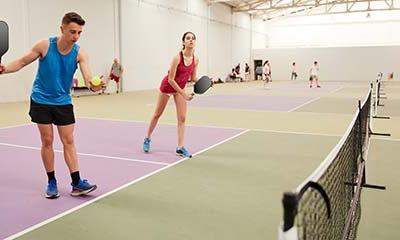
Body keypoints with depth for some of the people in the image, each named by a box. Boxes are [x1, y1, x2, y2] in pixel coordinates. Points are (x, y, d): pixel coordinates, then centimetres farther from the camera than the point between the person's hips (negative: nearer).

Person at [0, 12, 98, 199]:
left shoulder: (79, 53, -12)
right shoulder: (45, 45, -14)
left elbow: (88, 77, -25)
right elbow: (22, 62, -2)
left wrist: (93, 85, -48)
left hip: (63, 102, 1)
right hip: (41, 100, -1)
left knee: (68, 141, 1)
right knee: (47, 141, 3)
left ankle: (76, 183, 6)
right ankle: (51, 182, 17)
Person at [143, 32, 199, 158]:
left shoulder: (195, 60, -12)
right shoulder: (177, 58, -29)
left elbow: (193, 77, 0)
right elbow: (170, 79, -26)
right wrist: (184, 94, -26)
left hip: (180, 87, 5)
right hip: (167, 86, -4)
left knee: (182, 118, -3)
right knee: (157, 114, 11)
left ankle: (180, 147, 2)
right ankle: (147, 139, 31)